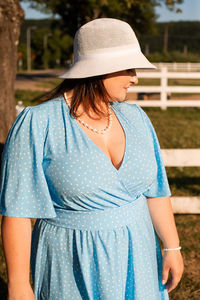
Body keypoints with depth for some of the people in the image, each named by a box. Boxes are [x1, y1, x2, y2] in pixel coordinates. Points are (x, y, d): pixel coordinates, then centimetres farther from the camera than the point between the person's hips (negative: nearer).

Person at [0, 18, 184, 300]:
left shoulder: (135, 118, -1)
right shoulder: (37, 125, -17)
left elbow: (155, 189, 7)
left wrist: (172, 247, 7)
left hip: (134, 257, 5)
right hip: (74, 269, -5)